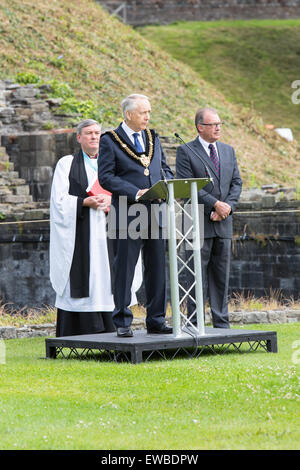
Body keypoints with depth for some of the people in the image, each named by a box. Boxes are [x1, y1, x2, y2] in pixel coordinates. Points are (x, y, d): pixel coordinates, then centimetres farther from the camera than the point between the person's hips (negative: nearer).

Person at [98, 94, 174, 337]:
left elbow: (165, 169, 21)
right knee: (125, 269, -2)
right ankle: (123, 323, 4)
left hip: (155, 213, 5)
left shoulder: (153, 137, 16)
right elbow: (106, 176, -9)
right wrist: (135, 192, -19)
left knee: (157, 269, 7)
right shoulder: (110, 141, -2)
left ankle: (156, 321, 15)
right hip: (127, 214, -5)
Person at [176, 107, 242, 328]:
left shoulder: (228, 151, 15)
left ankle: (222, 324, 12)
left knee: (222, 275, 8)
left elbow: (236, 183, 12)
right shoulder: (186, 152, -3)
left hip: (224, 223, 5)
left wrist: (228, 206, -6)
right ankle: (194, 324, 0)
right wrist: (214, 204, -16)